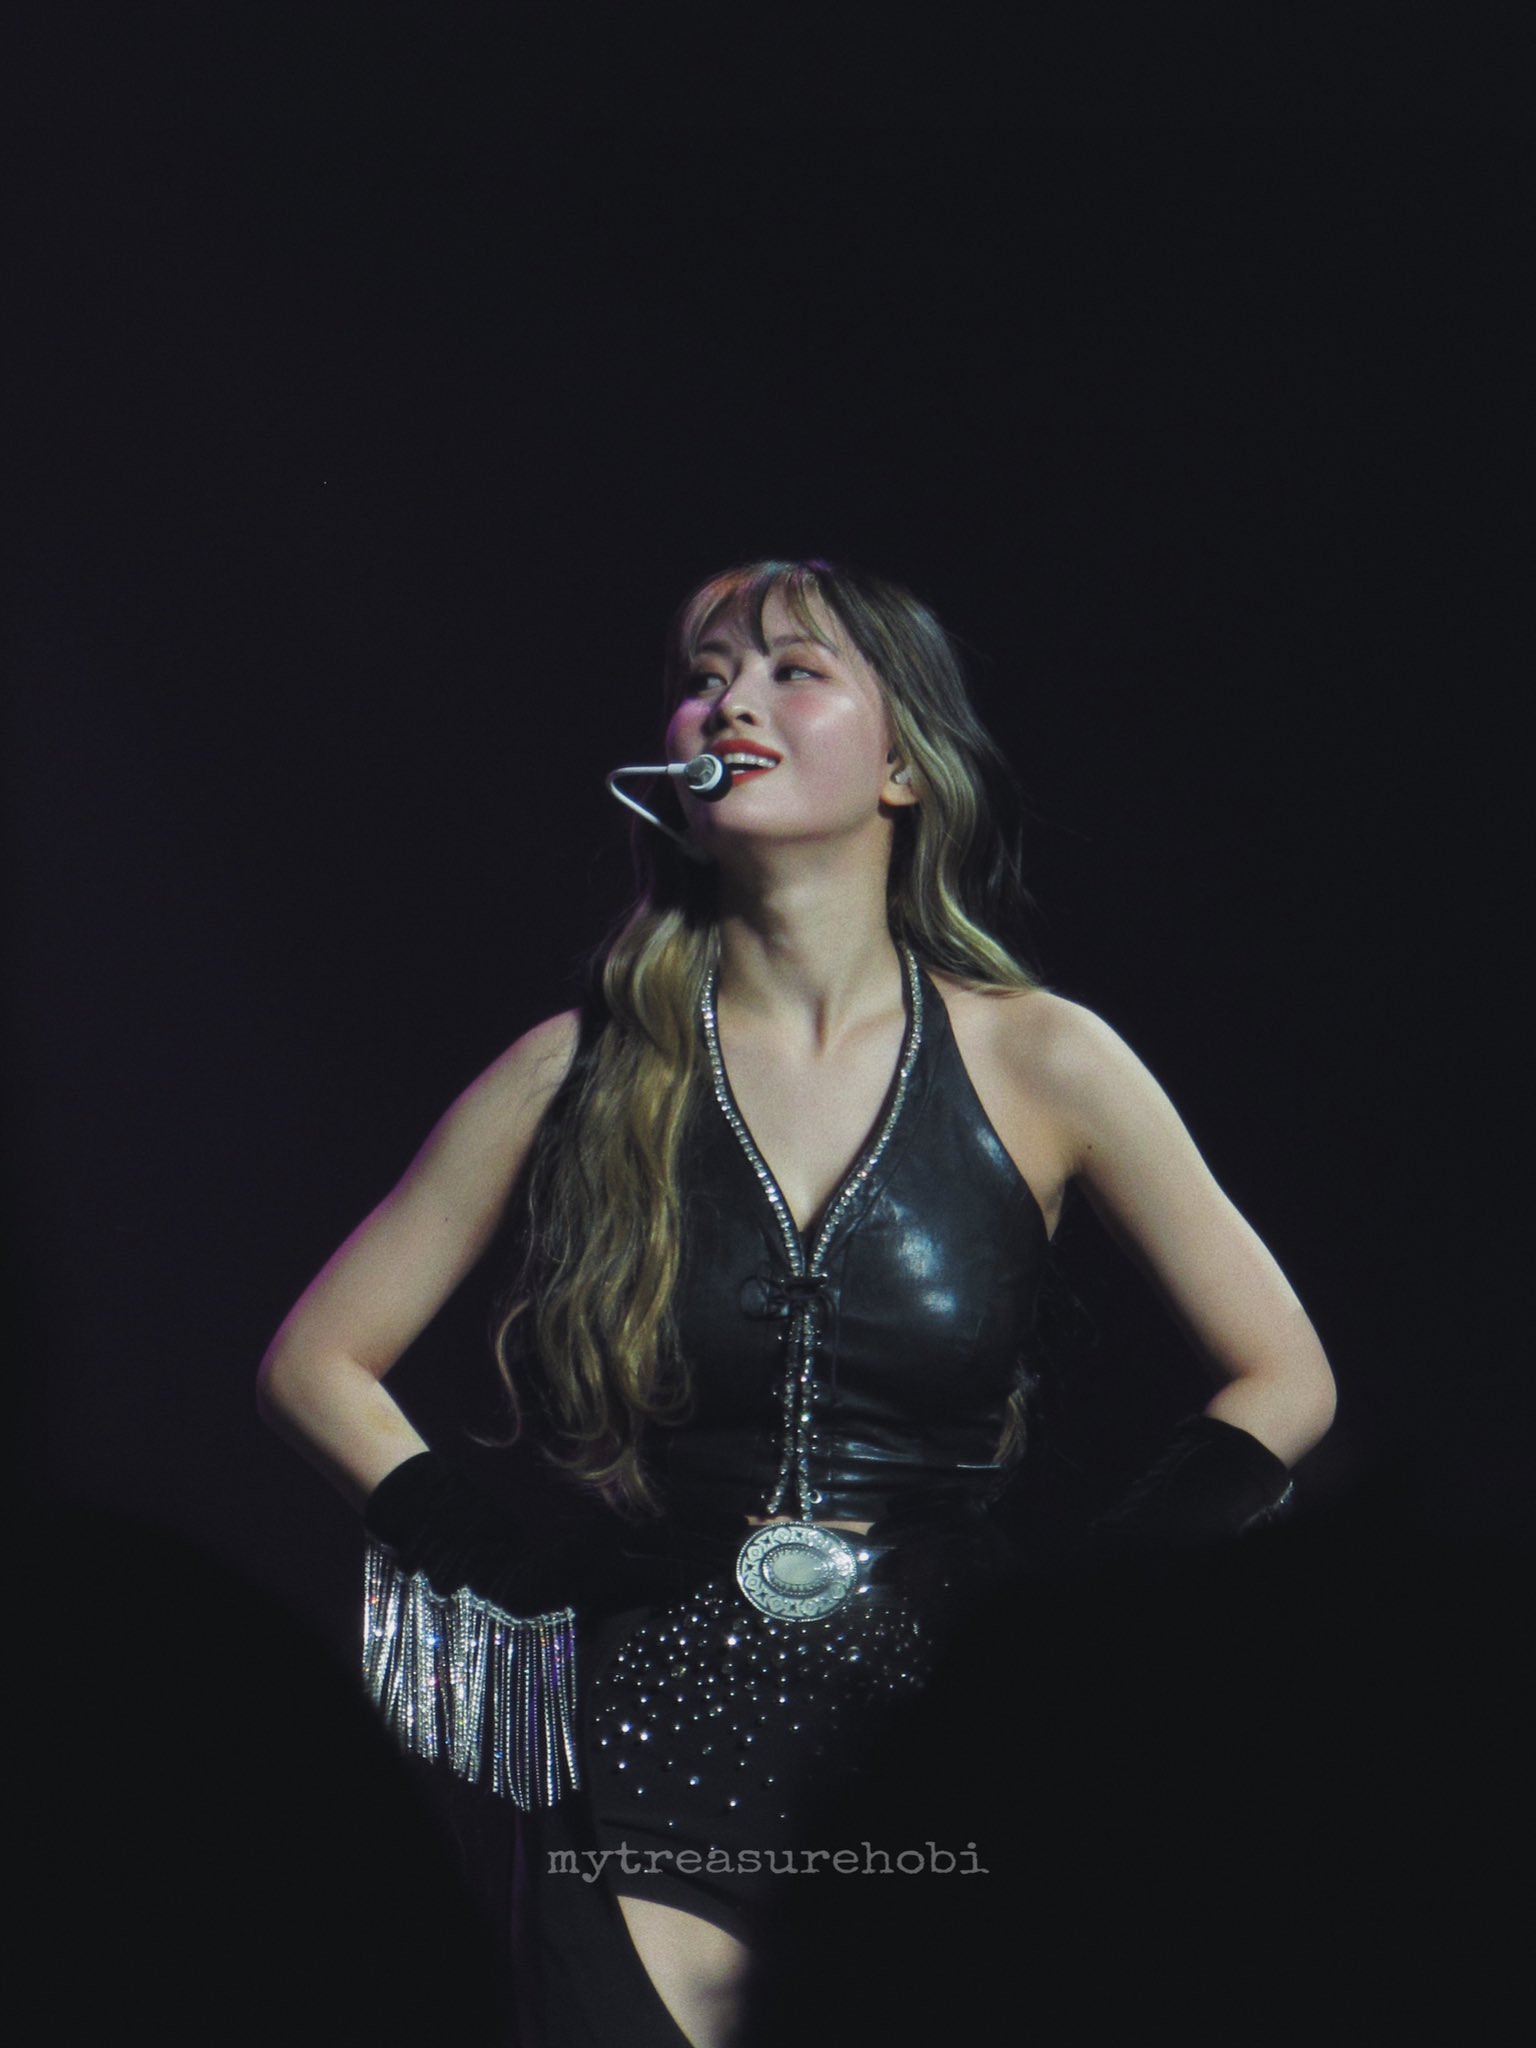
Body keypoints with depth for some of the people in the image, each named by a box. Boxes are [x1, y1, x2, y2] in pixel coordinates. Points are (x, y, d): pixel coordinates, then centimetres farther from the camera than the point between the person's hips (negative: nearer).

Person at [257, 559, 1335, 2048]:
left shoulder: (1037, 1061, 2)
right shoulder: (580, 1072, 4)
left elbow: (1285, 1378, 6)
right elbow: (315, 1362, 10)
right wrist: (513, 1573, -3)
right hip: (658, 1746, 0)